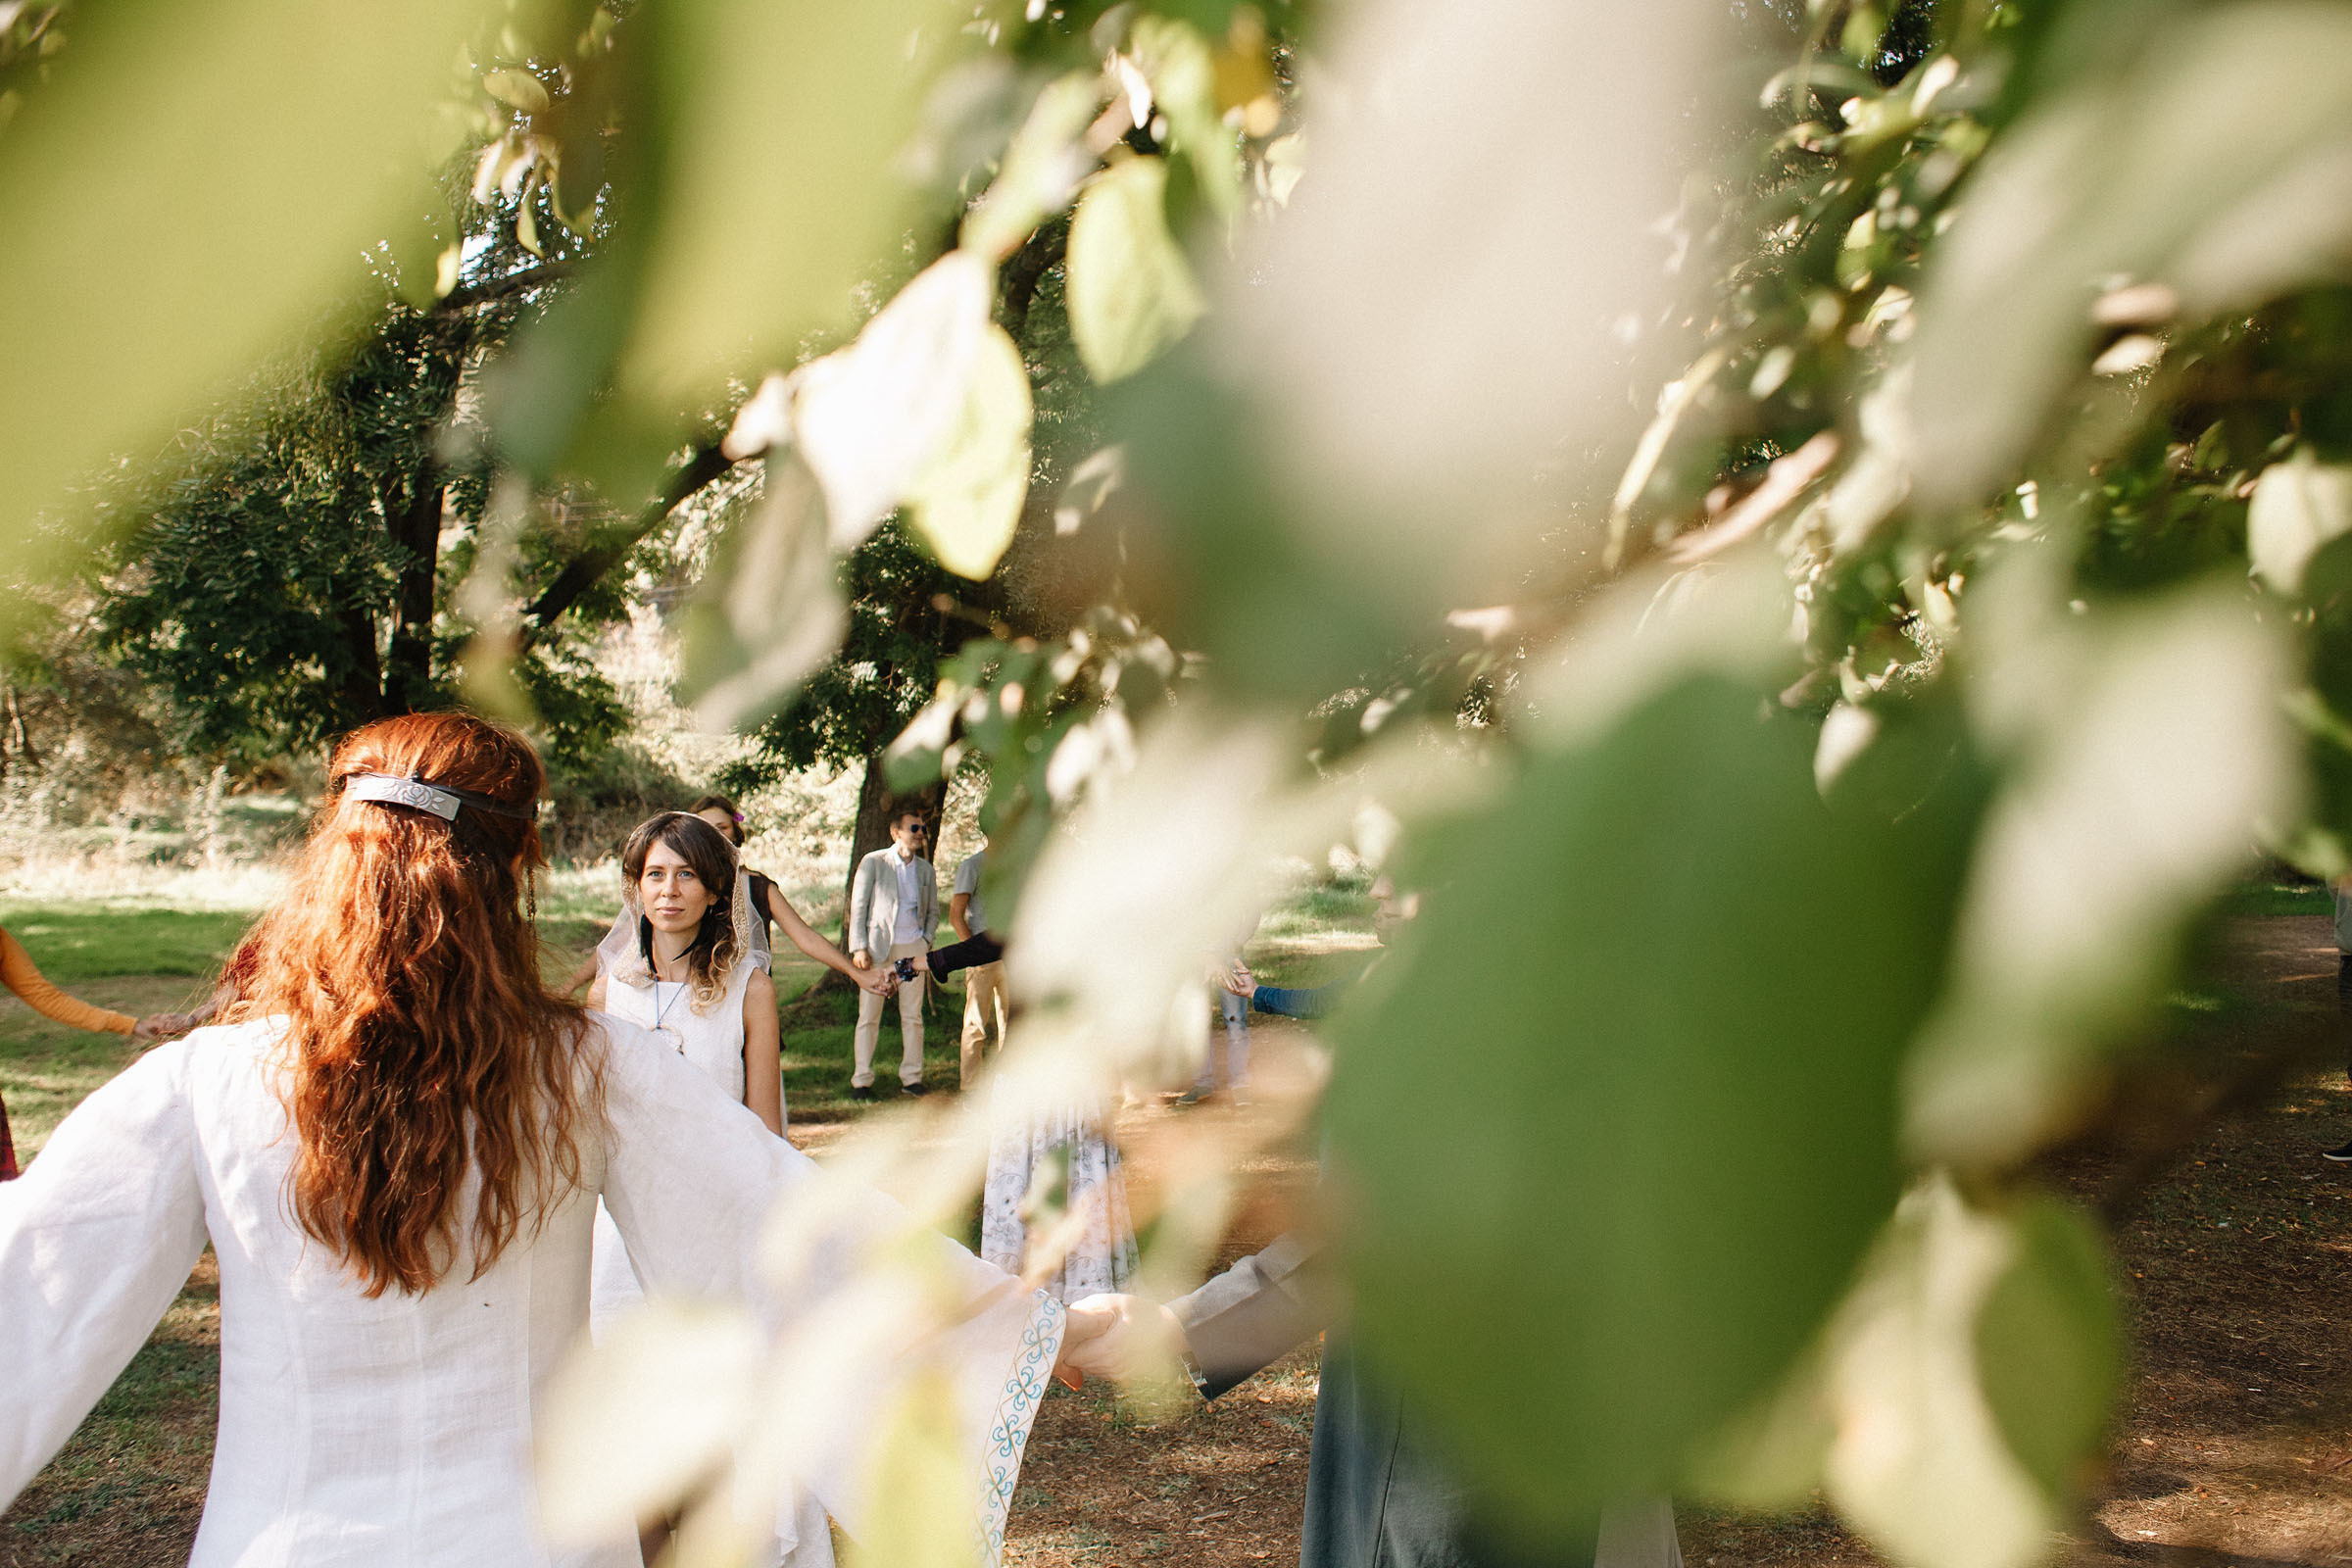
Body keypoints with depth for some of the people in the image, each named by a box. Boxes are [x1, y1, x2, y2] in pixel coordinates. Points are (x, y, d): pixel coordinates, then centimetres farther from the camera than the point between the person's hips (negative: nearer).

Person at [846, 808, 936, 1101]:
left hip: (913, 949, 3)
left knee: (912, 1016, 4)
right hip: (878, 948, -3)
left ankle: (911, 1077, 11)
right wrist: (859, 948, -10)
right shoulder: (873, 863, -1)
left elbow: (932, 911, 20)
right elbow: (857, 908, -2)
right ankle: (861, 1080, 4)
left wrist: (926, 940, 4)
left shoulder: (926, 870, 12)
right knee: (868, 1016, -2)